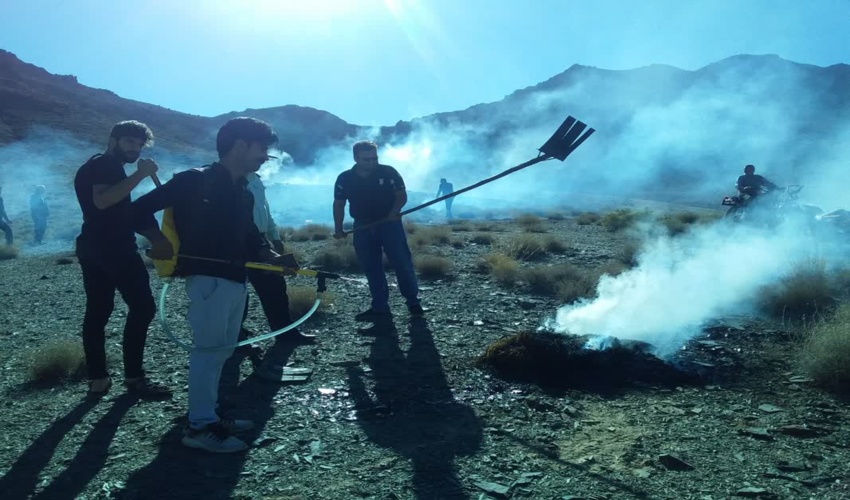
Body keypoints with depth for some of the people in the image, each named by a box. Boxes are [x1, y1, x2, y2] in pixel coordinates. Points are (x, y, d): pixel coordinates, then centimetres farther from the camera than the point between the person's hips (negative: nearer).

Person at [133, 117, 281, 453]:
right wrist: (162, 243, -16)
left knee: (223, 348, 12)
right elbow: (140, 209, -7)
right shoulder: (196, 181, -8)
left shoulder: (243, 192, 15)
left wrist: (273, 257, 5)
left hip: (235, 279, 9)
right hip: (208, 278, -8)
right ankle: (199, 427, 1)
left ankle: (209, 416, 22)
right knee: (209, 348, -7)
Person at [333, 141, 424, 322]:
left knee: (403, 263, -3)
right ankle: (380, 308, 15)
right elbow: (339, 204, 7)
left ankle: (413, 302, 10)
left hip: (390, 224, -2)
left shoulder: (388, 172, -8)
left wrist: (394, 211, -23)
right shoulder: (344, 179, -2)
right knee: (371, 269, 6)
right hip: (363, 227, 3)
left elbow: (401, 195, -4)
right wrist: (338, 228, 1)